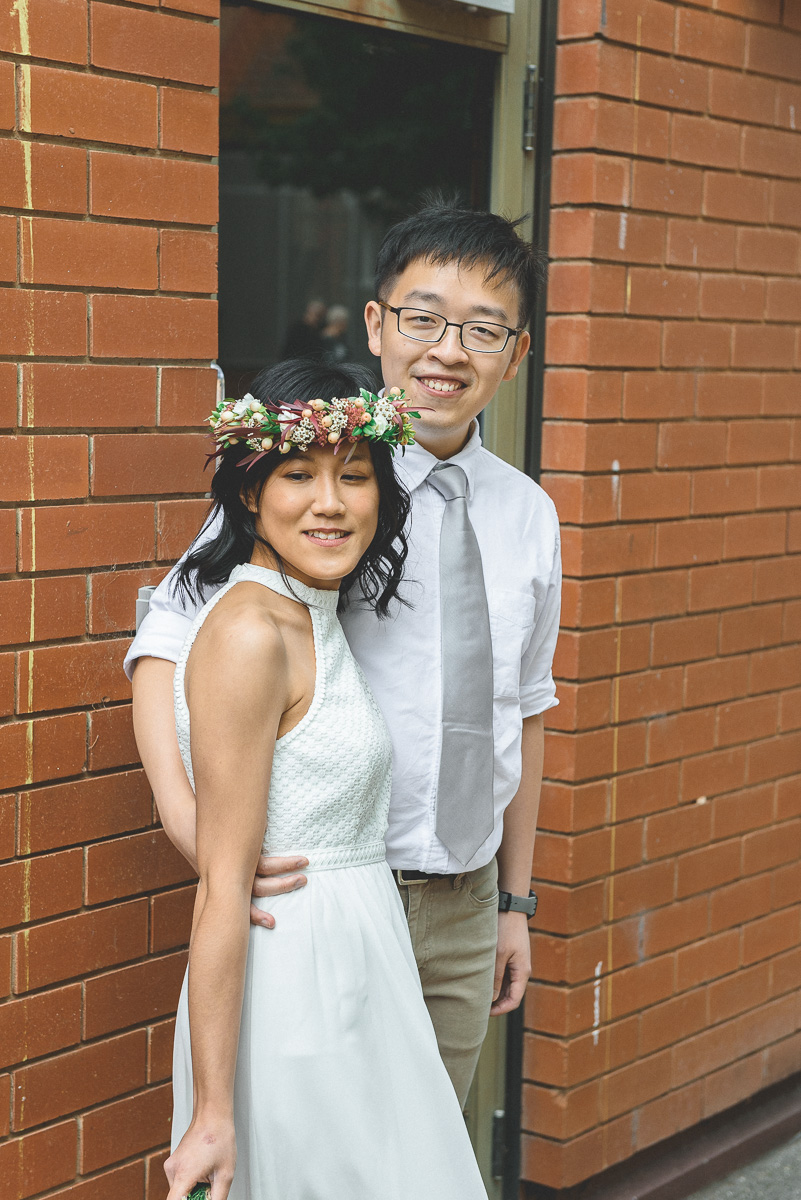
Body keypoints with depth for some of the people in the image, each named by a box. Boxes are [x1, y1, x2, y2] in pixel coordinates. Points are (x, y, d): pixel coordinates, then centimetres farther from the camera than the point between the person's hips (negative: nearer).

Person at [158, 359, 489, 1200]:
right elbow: (224, 891, -22)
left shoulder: (311, 619, 9)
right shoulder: (249, 633, -19)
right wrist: (212, 1113, -21)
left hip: (354, 973, 10)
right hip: (290, 995, -10)